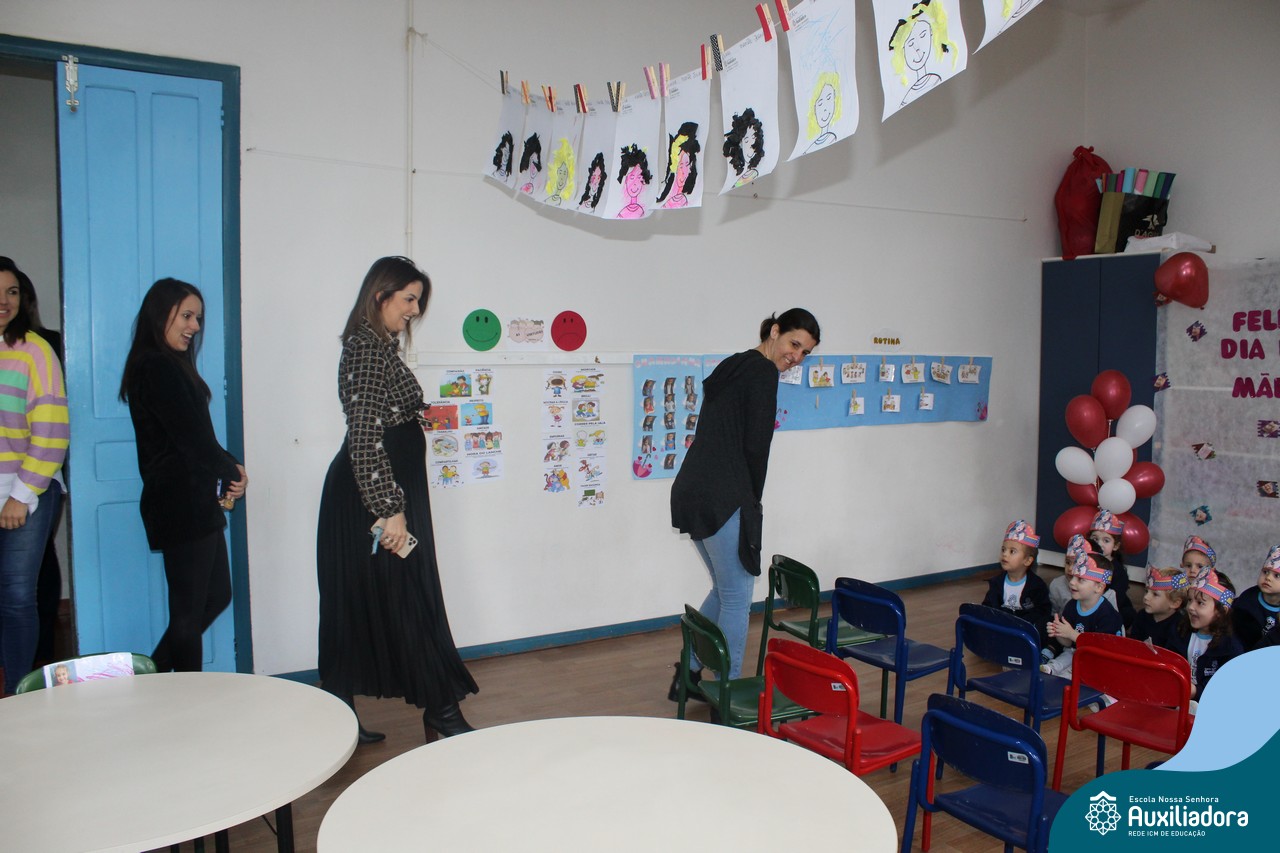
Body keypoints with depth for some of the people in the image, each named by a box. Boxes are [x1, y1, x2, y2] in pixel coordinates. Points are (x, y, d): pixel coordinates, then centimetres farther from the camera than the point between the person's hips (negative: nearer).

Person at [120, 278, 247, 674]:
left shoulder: (169, 366, 17)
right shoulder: (156, 368, -14)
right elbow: (189, 436, -18)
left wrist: (228, 468, -1)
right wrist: (231, 471, -4)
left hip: (192, 503, 10)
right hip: (182, 503, -10)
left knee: (216, 596, 17)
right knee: (190, 610, 0)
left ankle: (154, 675, 28)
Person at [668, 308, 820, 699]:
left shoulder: (731, 367, 20)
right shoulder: (763, 372, -9)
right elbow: (755, 447, -13)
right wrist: (754, 501, 1)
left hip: (690, 493, 10)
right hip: (722, 500, -10)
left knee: (724, 589, 22)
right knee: (737, 597, 3)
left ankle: (688, 673, 29)